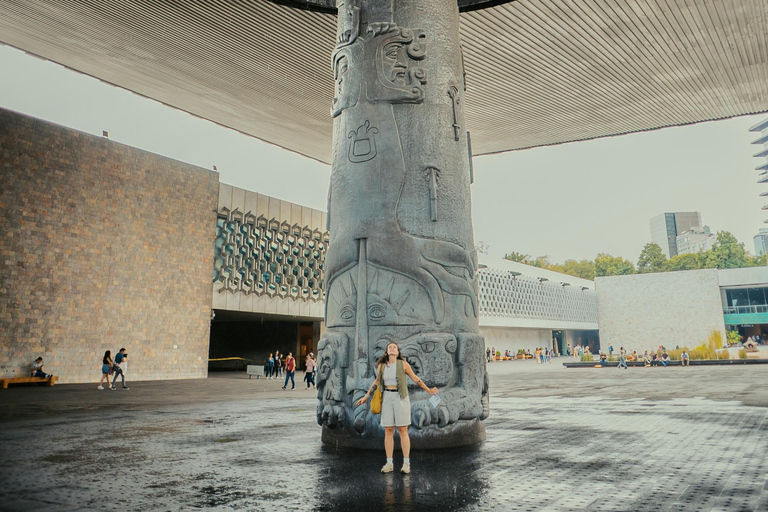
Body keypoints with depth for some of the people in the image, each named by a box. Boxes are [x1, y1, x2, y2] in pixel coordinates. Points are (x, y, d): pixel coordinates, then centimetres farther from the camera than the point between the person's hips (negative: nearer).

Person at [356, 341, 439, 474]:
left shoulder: (403, 364, -4)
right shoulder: (381, 365, 4)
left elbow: (415, 378, 6)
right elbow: (377, 381, 16)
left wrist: (428, 390, 5)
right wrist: (366, 396, 16)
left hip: (401, 398, -3)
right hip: (387, 399, 3)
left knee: (402, 431, -3)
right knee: (388, 431, 2)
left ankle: (406, 463, 5)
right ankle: (389, 464, 9)